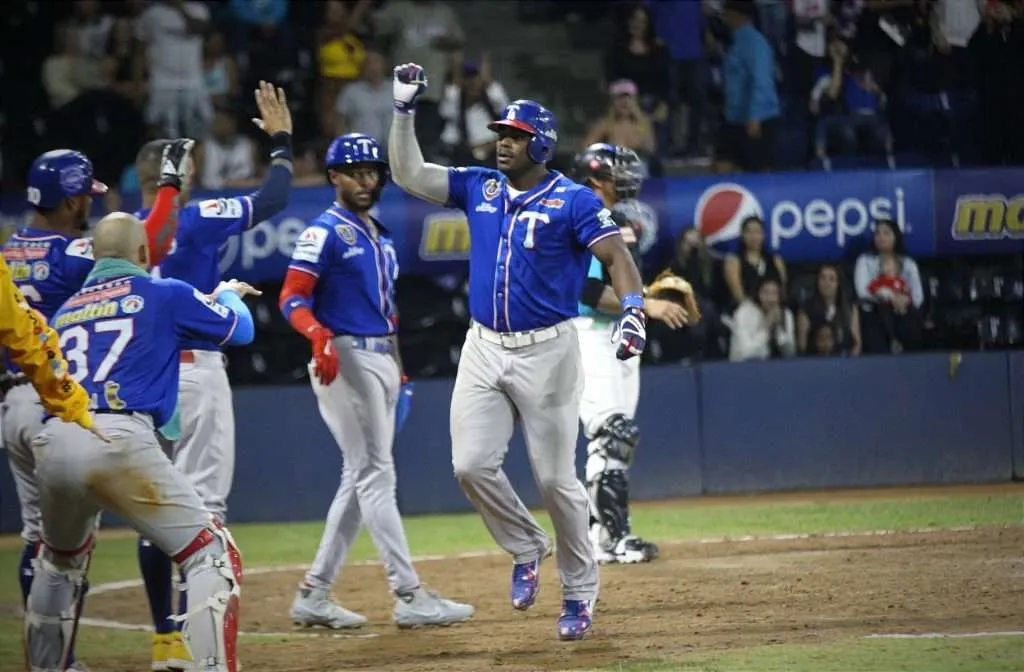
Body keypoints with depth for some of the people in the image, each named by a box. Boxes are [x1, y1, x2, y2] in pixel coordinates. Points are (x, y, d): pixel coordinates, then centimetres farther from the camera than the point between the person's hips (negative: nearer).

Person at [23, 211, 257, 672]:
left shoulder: (66, 311, 24)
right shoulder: (164, 294, 11)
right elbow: (240, 330, 20)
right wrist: (228, 295, 44)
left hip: (52, 444, 6)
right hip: (117, 442, -6)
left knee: (60, 560, 32)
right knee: (212, 556, -3)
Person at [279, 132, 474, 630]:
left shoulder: (380, 236, 19)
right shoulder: (325, 232, -7)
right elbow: (293, 297, -15)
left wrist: (399, 371, 21)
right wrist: (318, 335, -33)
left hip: (383, 360, 9)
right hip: (345, 358, -9)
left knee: (360, 478, 9)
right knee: (374, 473, -10)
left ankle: (314, 595, 14)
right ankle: (409, 597, -14)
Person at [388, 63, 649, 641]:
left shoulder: (573, 201, -7)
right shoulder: (479, 187, 8)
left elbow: (617, 256, -15)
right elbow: (409, 175, 7)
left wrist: (633, 308, -33)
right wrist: (406, 109, -2)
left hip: (548, 350, -5)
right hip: (484, 349, 5)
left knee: (556, 478, -1)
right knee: (472, 464, -6)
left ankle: (580, 588, 15)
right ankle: (527, 547, 20)